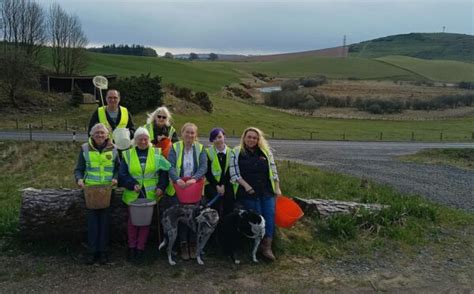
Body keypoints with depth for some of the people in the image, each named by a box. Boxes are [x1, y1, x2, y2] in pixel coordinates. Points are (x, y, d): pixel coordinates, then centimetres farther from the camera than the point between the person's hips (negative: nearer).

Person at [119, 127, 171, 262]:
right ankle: (132, 247, 23)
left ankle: (140, 248, 18)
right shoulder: (128, 154, 2)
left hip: (150, 194, 0)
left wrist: (161, 186, -12)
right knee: (132, 220, 9)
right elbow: (122, 174, -3)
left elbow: (164, 172, 1)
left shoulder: (156, 153, 2)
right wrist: (132, 184, -18)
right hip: (133, 194, 0)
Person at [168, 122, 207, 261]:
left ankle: (192, 244, 19)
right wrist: (177, 179, -30)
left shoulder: (200, 148, 3)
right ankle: (183, 244, 15)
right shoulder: (175, 148, 0)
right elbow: (170, 166, -11)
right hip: (179, 188, -1)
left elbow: (204, 166, -9)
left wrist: (195, 178, -27)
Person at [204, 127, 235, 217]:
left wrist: (223, 185, -9)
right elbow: (208, 172, -1)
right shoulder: (208, 152, 2)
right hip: (211, 185, -1)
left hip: (226, 185, 1)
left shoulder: (230, 152, 8)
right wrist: (217, 186, -9)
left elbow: (230, 171, 3)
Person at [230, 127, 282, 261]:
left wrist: (277, 188, 7)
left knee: (269, 217, -3)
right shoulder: (236, 152, -1)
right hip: (249, 192, -3)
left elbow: (273, 170, 11)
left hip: (267, 191, 3)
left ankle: (267, 247, 4)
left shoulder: (266, 152, 8)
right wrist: (246, 185, -15)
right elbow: (234, 173, -5)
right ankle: (257, 246, 15)